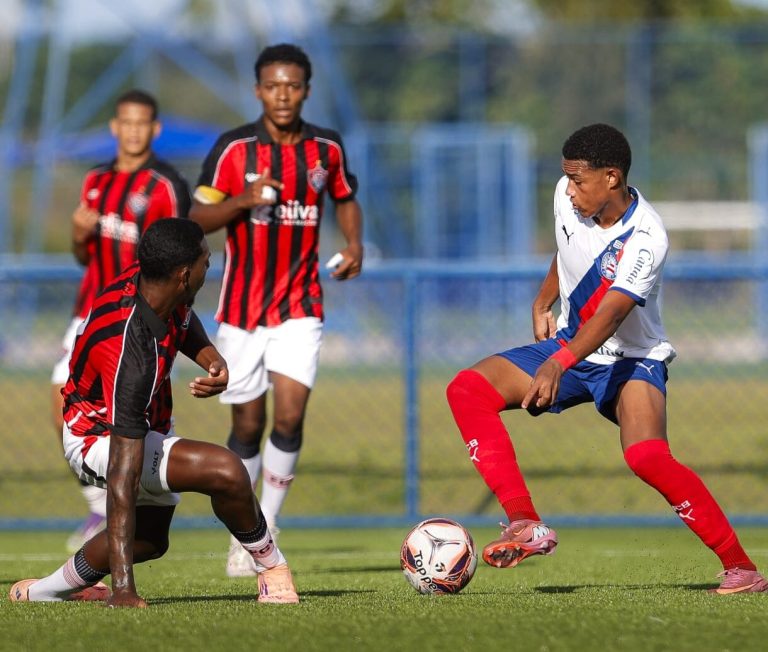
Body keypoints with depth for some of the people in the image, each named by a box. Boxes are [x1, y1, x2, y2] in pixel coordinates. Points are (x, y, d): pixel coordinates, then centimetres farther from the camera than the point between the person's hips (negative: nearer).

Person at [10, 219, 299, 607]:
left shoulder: (147, 281, -16)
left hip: (146, 426, 10)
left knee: (149, 538, 29)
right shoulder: (132, 355, -39)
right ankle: (272, 567, -3)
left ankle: (49, 589, 49)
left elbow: (185, 323, 13)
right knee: (225, 471, -29)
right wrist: (122, 588, -42)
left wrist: (214, 362, -12)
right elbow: (122, 479, -40)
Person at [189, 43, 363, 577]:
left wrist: (355, 242, -1)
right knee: (248, 426, 5)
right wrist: (245, 199, -24)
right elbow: (198, 217, -6)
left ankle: (269, 525, 4)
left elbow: (346, 199, 18)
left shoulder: (327, 148, 0)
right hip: (242, 307, -1)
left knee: (289, 417, -14)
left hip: (300, 307, 1)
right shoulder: (234, 148, -7)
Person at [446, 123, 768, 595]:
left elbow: (610, 314, -41)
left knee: (647, 457, -33)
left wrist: (559, 362, -55)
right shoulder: (569, 198, -8)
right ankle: (527, 527, -16)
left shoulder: (645, 238, -28)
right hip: (570, 345, 7)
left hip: (632, 360, -7)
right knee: (467, 389, -12)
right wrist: (543, 303, 18)